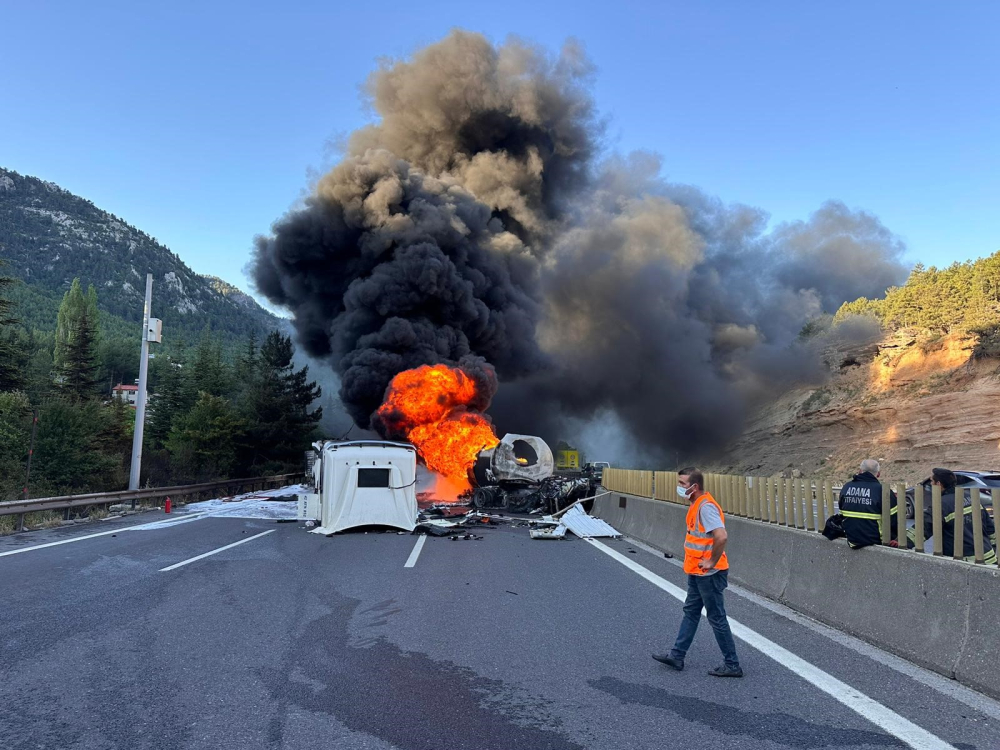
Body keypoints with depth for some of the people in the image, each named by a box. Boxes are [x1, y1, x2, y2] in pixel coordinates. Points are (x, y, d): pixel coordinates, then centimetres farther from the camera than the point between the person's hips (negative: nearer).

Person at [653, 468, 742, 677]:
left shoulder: (706, 506, -23)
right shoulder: (697, 504, 8)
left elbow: (721, 537, -33)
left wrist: (712, 562, -22)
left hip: (709, 574, -10)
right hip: (697, 573, 10)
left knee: (717, 617, 2)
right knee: (690, 611, 16)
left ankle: (732, 665, 14)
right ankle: (677, 656, 26)